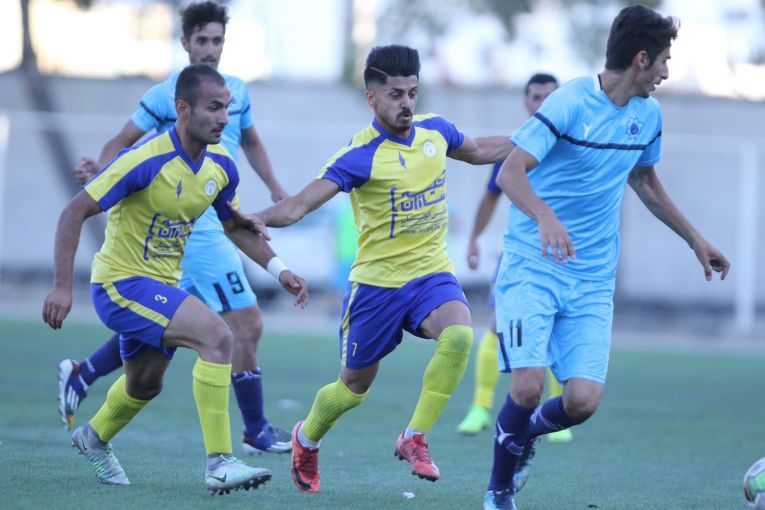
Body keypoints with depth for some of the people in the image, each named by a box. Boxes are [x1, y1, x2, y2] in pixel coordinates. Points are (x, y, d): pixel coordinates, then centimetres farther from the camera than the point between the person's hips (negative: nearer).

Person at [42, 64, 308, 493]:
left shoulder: (221, 166, -3)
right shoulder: (145, 161, -25)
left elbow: (235, 226, 15)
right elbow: (75, 213, -22)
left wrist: (278, 269, 2)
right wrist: (63, 286, -27)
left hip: (161, 286, 8)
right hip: (121, 282, -8)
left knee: (145, 385, 27)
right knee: (216, 335, -26)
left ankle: (95, 437, 58)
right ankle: (220, 463, -23)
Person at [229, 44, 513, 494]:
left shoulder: (435, 130, 0)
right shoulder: (361, 156, -18)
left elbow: (478, 151, 23)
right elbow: (303, 203, -27)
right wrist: (262, 218, -47)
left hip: (431, 273, 3)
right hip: (377, 282, -3)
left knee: (459, 334, -29)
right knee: (353, 388, 9)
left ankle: (415, 438, -14)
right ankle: (307, 439, 43)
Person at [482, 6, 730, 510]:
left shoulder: (648, 113, 7)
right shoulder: (571, 103, -14)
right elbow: (510, 172, -22)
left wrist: (696, 240, 28)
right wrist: (546, 217, -40)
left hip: (593, 280, 5)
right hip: (533, 266, -5)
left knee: (583, 401, -10)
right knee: (528, 387, -18)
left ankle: (524, 433, 24)